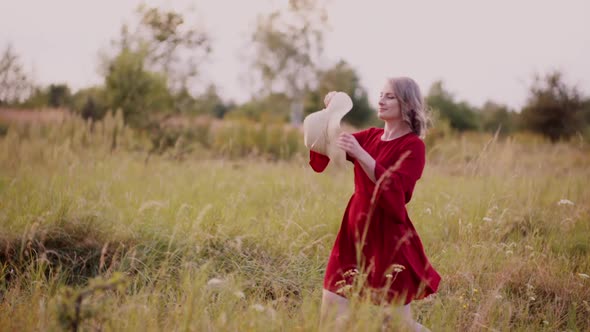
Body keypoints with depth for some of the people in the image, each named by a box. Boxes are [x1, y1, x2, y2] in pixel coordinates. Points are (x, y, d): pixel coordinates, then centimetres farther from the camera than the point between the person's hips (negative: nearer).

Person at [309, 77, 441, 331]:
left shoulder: (413, 146, -8)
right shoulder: (371, 136, 11)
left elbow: (394, 189, -23)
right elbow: (322, 154, 8)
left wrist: (359, 153, -31)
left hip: (388, 237, -6)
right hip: (355, 230, 6)